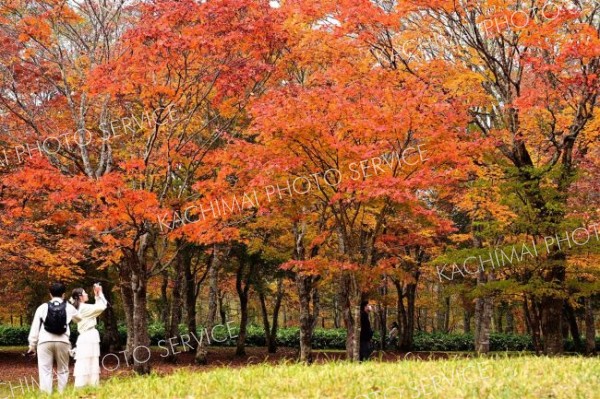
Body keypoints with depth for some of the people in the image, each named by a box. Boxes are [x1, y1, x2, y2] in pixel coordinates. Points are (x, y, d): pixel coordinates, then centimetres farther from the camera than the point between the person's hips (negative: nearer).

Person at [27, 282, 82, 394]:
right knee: (63, 371, 15)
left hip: (45, 342, -1)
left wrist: (32, 346, 12)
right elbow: (79, 318, 30)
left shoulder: (42, 307, 6)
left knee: (45, 371, 1)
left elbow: (35, 328, 5)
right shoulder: (69, 307, 9)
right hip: (62, 342, 1)